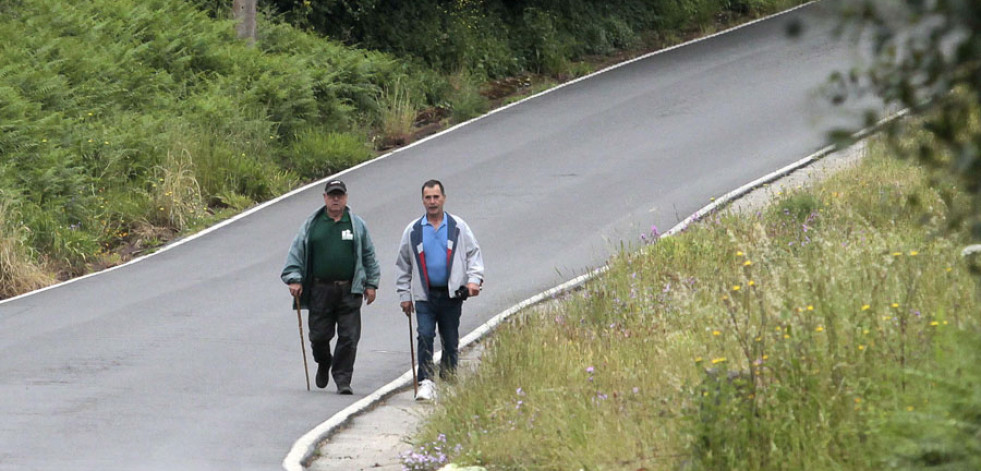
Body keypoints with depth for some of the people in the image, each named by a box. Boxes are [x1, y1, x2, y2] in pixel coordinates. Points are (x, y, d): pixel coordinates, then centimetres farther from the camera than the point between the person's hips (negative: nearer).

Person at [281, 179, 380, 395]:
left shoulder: (357, 224, 8)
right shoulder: (312, 224, 7)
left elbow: (369, 256, 14)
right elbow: (296, 252, 8)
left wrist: (371, 284, 10)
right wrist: (294, 279, -2)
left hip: (349, 290, 0)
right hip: (320, 290, 0)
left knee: (349, 337, -6)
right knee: (319, 335, 4)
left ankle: (343, 379, 0)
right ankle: (323, 363, 34)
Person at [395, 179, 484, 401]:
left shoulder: (458, 227, 6)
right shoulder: (413, 231, 8)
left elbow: (474, 253, 10)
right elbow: (403, 264, 14)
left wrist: (474, 279, -7)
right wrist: (404, 295, 10)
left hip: (452, 294, 0)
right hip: (424, 296, 0)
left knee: (451, 340, 5)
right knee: (425, 336, -15)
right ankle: (426, 381, -17)